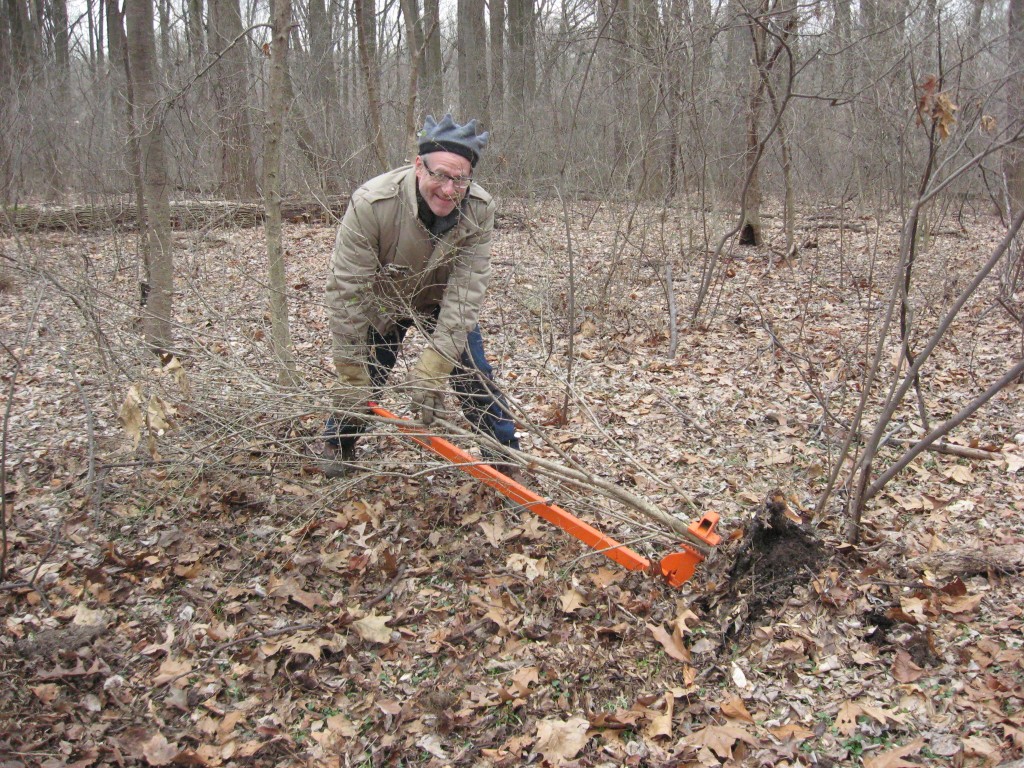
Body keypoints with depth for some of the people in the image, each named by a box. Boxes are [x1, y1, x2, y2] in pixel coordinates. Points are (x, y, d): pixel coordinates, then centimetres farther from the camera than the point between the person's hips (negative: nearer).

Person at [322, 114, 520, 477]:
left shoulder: (479, 210, -30)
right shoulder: (371, 204, -36)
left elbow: (465, 289, -31)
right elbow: (347, 290, -32)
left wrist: (433, 368, -36)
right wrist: (352, 374, -29)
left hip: (441, 304, 1)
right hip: (381, 304, -1)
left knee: (474, 376, -4)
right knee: (363, 381, 4)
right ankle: (337, 445, 33)